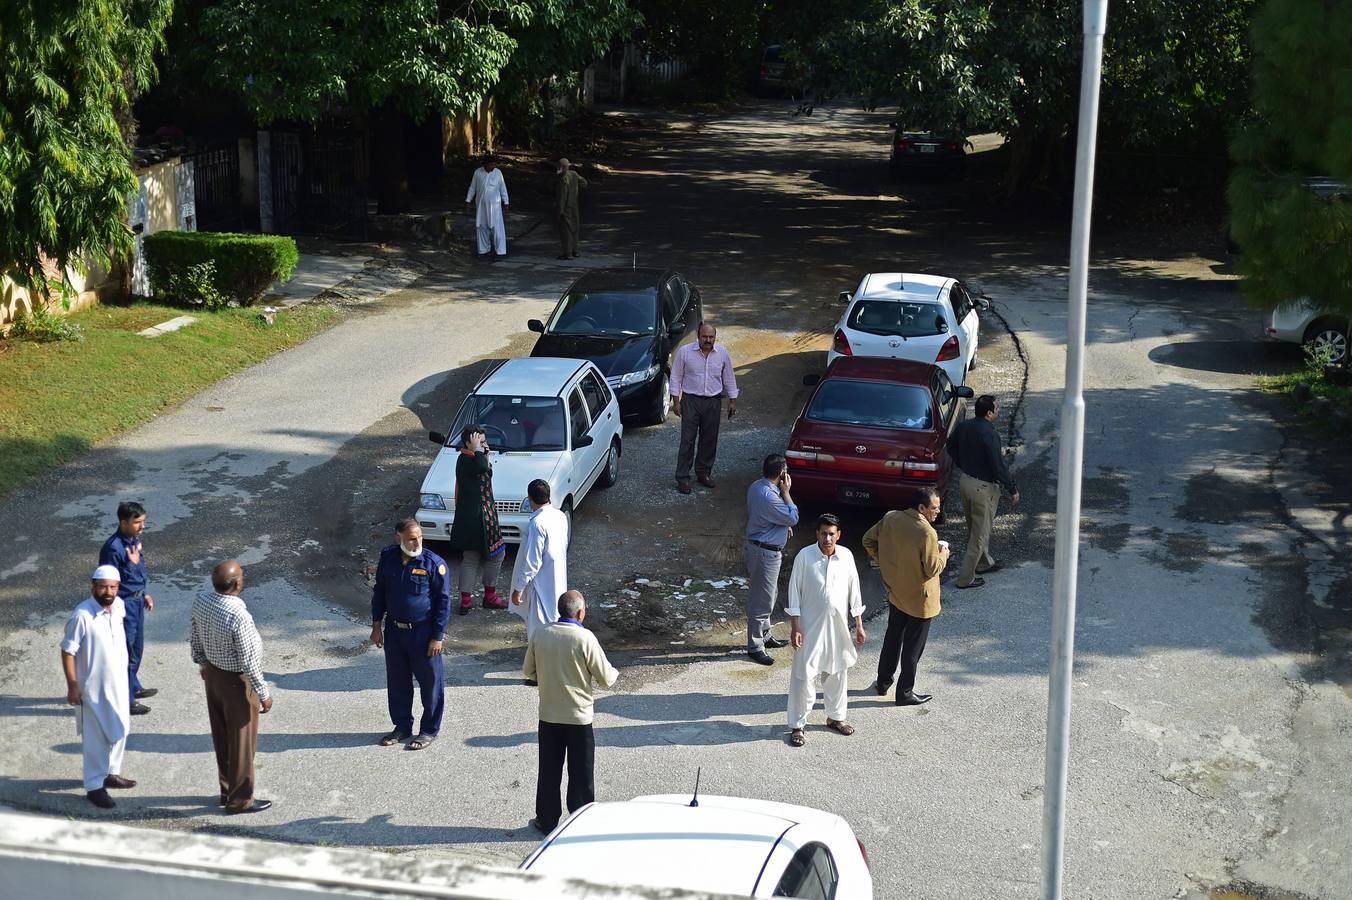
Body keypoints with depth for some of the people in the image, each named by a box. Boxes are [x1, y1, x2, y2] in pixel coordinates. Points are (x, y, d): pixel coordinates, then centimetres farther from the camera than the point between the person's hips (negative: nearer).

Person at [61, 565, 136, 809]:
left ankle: (110, 773, 37)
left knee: (119, 731, 19)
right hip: (93, 686, -7)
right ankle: (94, 786, 15)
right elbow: (68, 652, -18)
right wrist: (72, 686, -19)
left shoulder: (119, 606, -5)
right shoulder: (82, 615, -24)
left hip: (118, 682, 7)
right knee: (96, 738, 3)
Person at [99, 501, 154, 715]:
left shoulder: (134, 539, 2)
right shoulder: (113, 548, -26)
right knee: (126, 652, 0)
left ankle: (133, 687, 40)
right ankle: (125, 700, 10)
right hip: (124, 603, -9)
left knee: (137, 648, 22)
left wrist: (144, 594, 19)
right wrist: (131, 564, -28)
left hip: (137, 600, 9)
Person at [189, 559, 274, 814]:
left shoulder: (201, 601, -11)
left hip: (213, 673, 8)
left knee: (221, 736, 22)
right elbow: (249, 660, -26)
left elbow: (194, 637, 6)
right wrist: (263, 694, -14)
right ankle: (240, 800, 23)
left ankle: (227, 789, 37)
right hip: (237, 681, -8)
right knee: (242, 742, 10)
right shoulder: (238, 616, -33)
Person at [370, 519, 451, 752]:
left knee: (430, 682, 5)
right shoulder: (388, 557, -2)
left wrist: (437, 637, -11)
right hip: (394, 630, 4)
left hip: (423, 632, -4)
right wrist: (377, 625, 9)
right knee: (397, 680, 14)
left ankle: (429, 730, 19)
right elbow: (379, 591, 11)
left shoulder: (434, 563, -15)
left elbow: (443, 600, -9)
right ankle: (402, 726, 30)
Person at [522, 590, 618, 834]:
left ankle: (546, 821, 24)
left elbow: (529, 671, 6)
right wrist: (614, 673, 11)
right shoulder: (585, 638, -17)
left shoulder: (541, 634, -6)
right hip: (579, 717, -3)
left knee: (549, 771, 15)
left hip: (548, 715, 3)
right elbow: (605, 678, -11)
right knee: (581, 774, 10)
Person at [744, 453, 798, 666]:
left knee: (767, 595, 24)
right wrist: (786, 492, -14)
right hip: (765, 553, -10)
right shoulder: (769, 497, -29)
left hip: (756, 544, 10)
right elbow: (793, 517, -19)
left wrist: (784, 526, 13)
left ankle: (764, 635, 39)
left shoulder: (756, 486, 2)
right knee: (761, 600, 1)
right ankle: (755, 647, 10)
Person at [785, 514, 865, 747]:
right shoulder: (804, 556, -13)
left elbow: (854, 591, 5)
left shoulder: (846, 556, -4)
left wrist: (859, 625, 7)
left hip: (838, 626, 4)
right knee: (804, 676, 0)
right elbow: (794, 592, -9)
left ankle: (835, 717, 35)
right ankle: (797, 725, 10)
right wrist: (795, 627, -11)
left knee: (837, 673, 16)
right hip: (810, 627, -4)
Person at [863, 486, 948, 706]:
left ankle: (884, 682, 38)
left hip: (895, 591, 7)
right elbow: (932, 569, -22)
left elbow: (868, 540, 4)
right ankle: (905, 693, 21)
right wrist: (943, 555, -4)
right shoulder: (926, 533, -28)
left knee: (893, 637, 25)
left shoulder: (891, 518, -8)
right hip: (919, 599, -7)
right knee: (913, 647, 9)